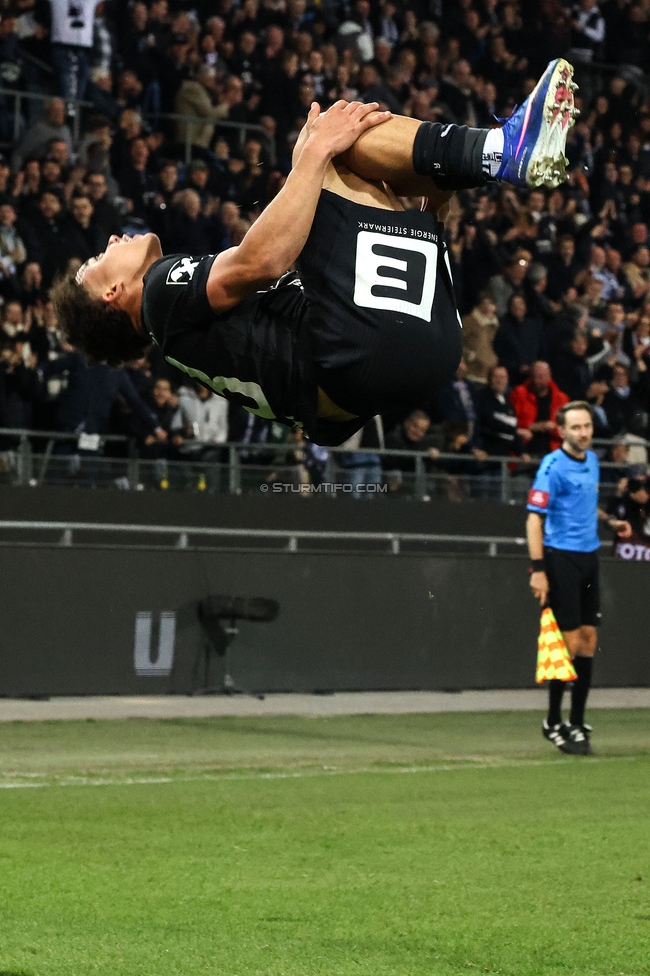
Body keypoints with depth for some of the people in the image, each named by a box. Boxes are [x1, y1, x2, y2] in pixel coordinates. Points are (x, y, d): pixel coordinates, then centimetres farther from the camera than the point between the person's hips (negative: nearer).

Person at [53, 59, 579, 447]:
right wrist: (318, 150, -7)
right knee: (328, 133, -6)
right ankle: (504, 152, -15)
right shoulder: (164, 291, 9)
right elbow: (259, 261, -10)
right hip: (366, 351, -9)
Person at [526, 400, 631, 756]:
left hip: (588, 557, 8)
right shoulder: (553, 466, -12)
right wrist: (538, 569, -20)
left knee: (588, 640, 7)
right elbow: (534, 518, -15)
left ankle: (576, 723, 14)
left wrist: (609, 521, 11)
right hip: (561, 558, -8)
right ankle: (553, 724, 4)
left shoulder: (591, 461, 11)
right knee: (569, 642, -7)